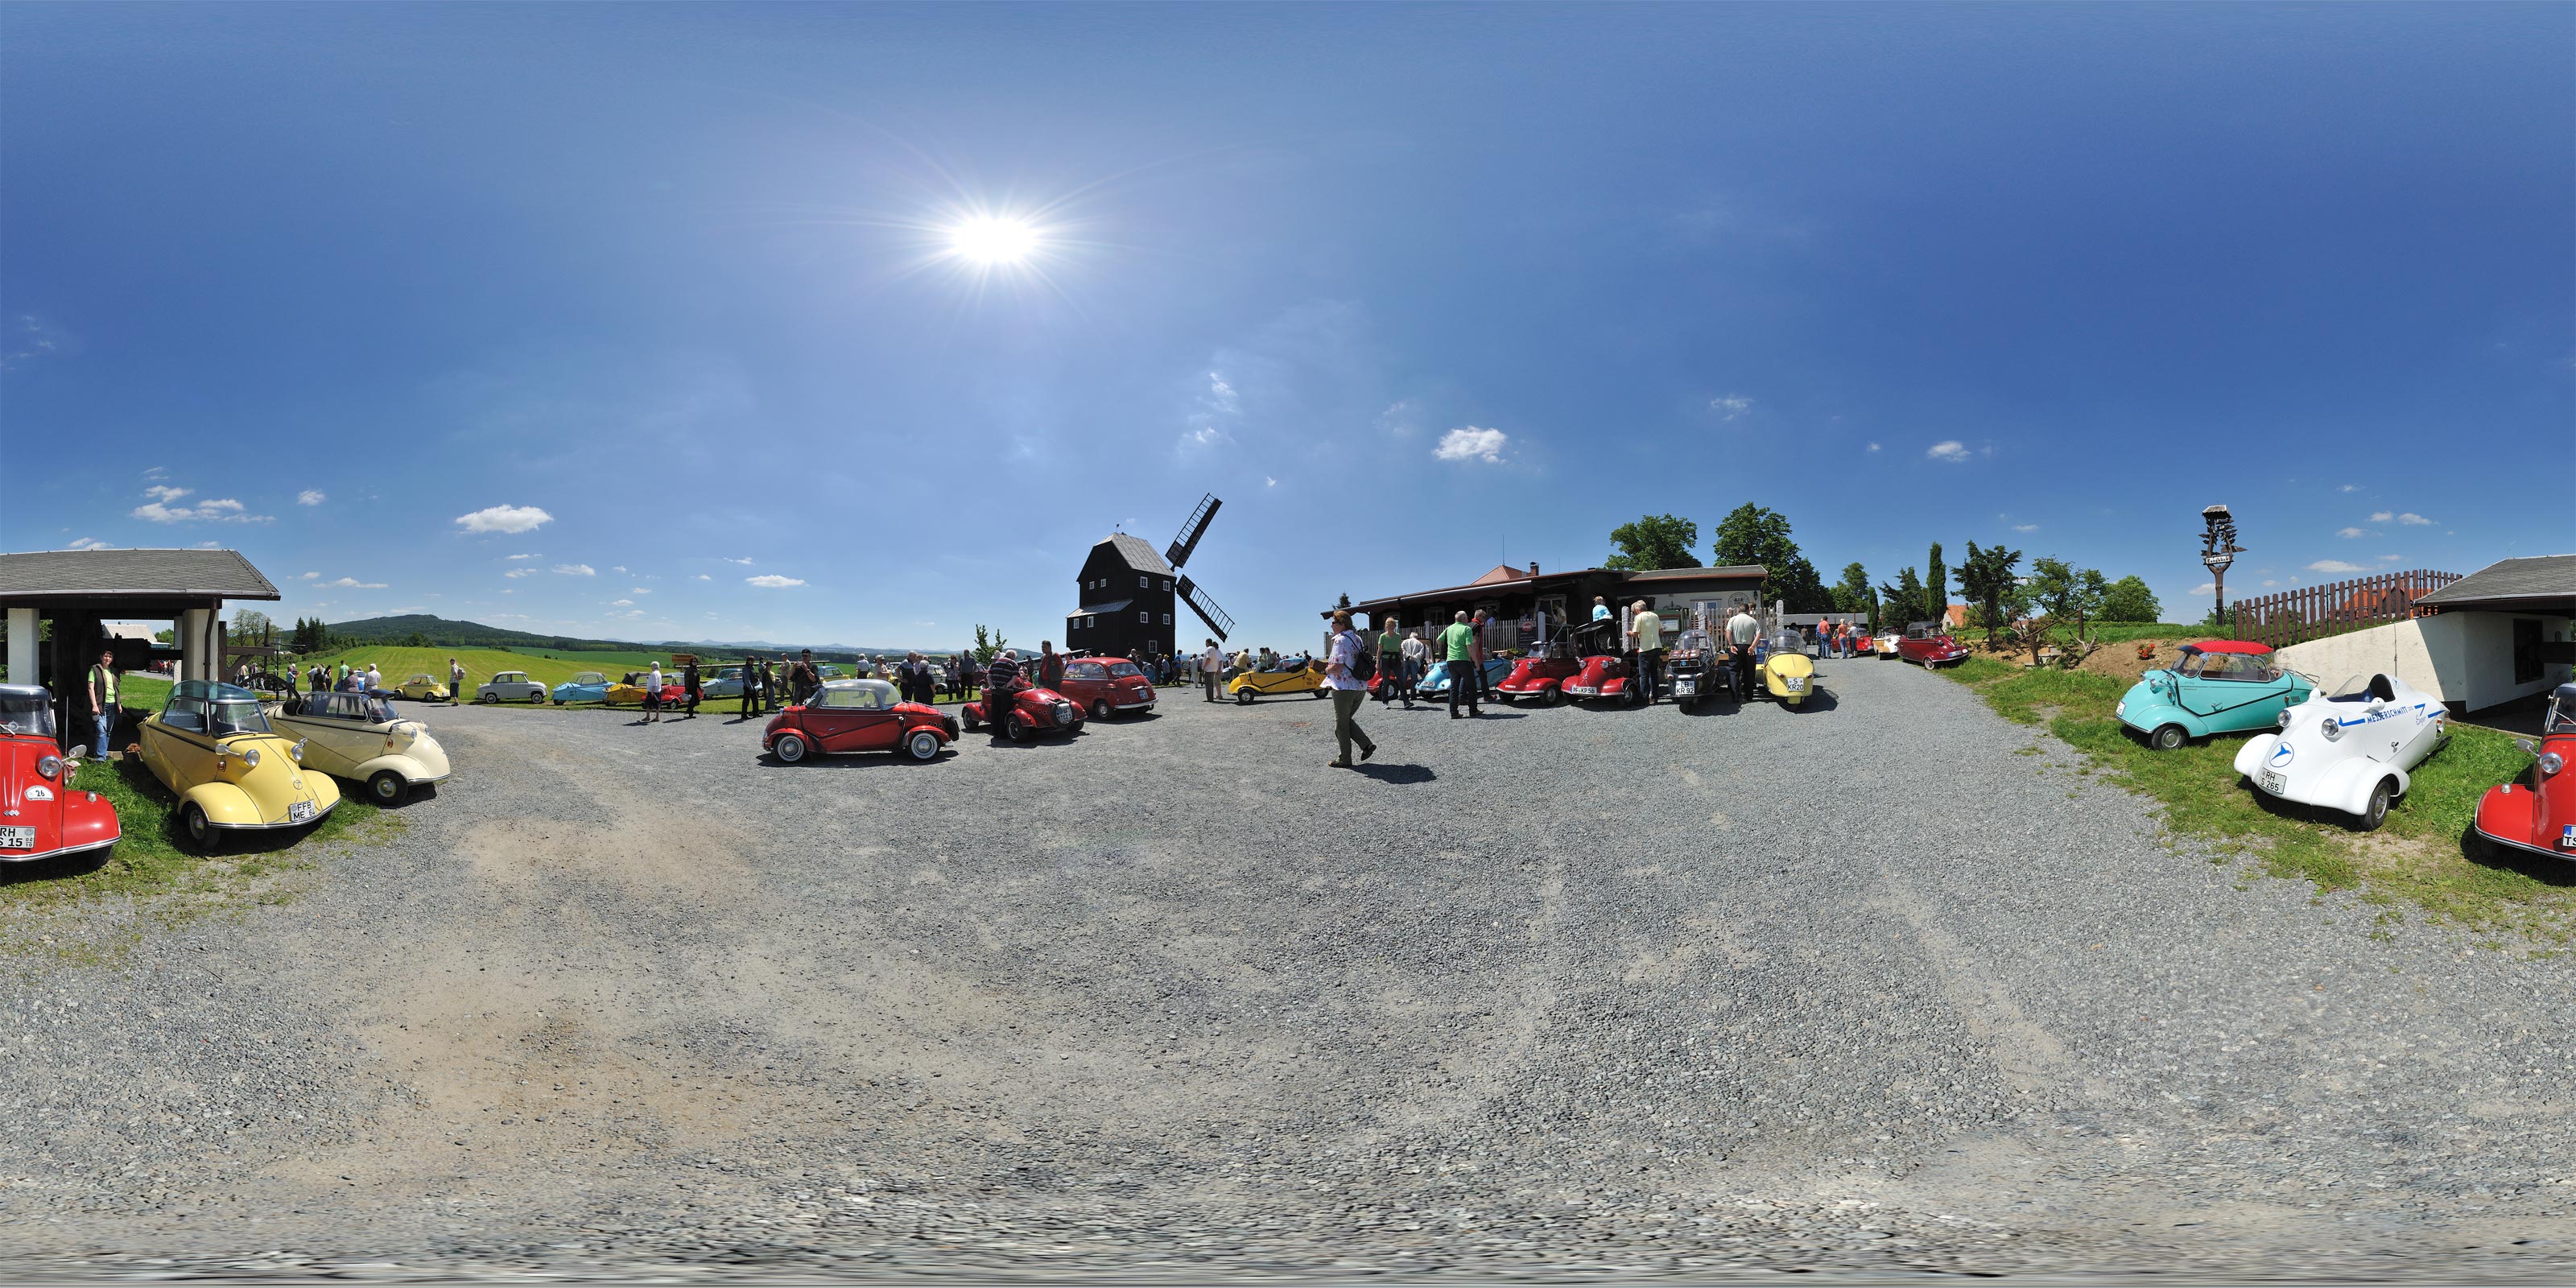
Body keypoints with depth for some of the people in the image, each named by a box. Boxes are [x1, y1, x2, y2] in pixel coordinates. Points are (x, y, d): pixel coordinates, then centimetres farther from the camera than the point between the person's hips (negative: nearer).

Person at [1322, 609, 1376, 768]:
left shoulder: (1340, 640, -14)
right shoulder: (1358, 639, 12)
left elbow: (1337, 667, -22)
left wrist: (1326, 669, -1)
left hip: (1345, 688, -8)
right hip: (1361, 688, 8)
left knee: (1341, 723, 4)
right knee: (1347, 720, 21)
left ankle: (1345, 759, 9)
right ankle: (1366, 745, 7)